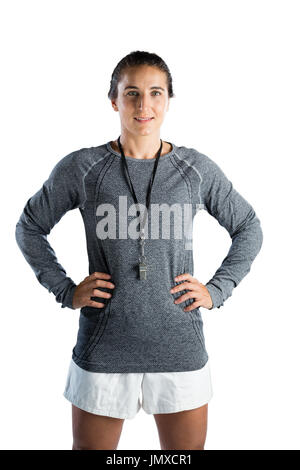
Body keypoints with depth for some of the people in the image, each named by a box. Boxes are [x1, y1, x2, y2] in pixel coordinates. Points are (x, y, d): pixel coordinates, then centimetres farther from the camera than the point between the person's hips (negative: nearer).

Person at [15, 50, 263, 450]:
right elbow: (30, 227, 9)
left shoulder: (197, 169, 0)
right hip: (104, 346, 0)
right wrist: (66, 291, 0)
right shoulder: (81, 169, -3)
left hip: (180, 347, 1)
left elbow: (248, 229, 12)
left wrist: (216, 290, 2)